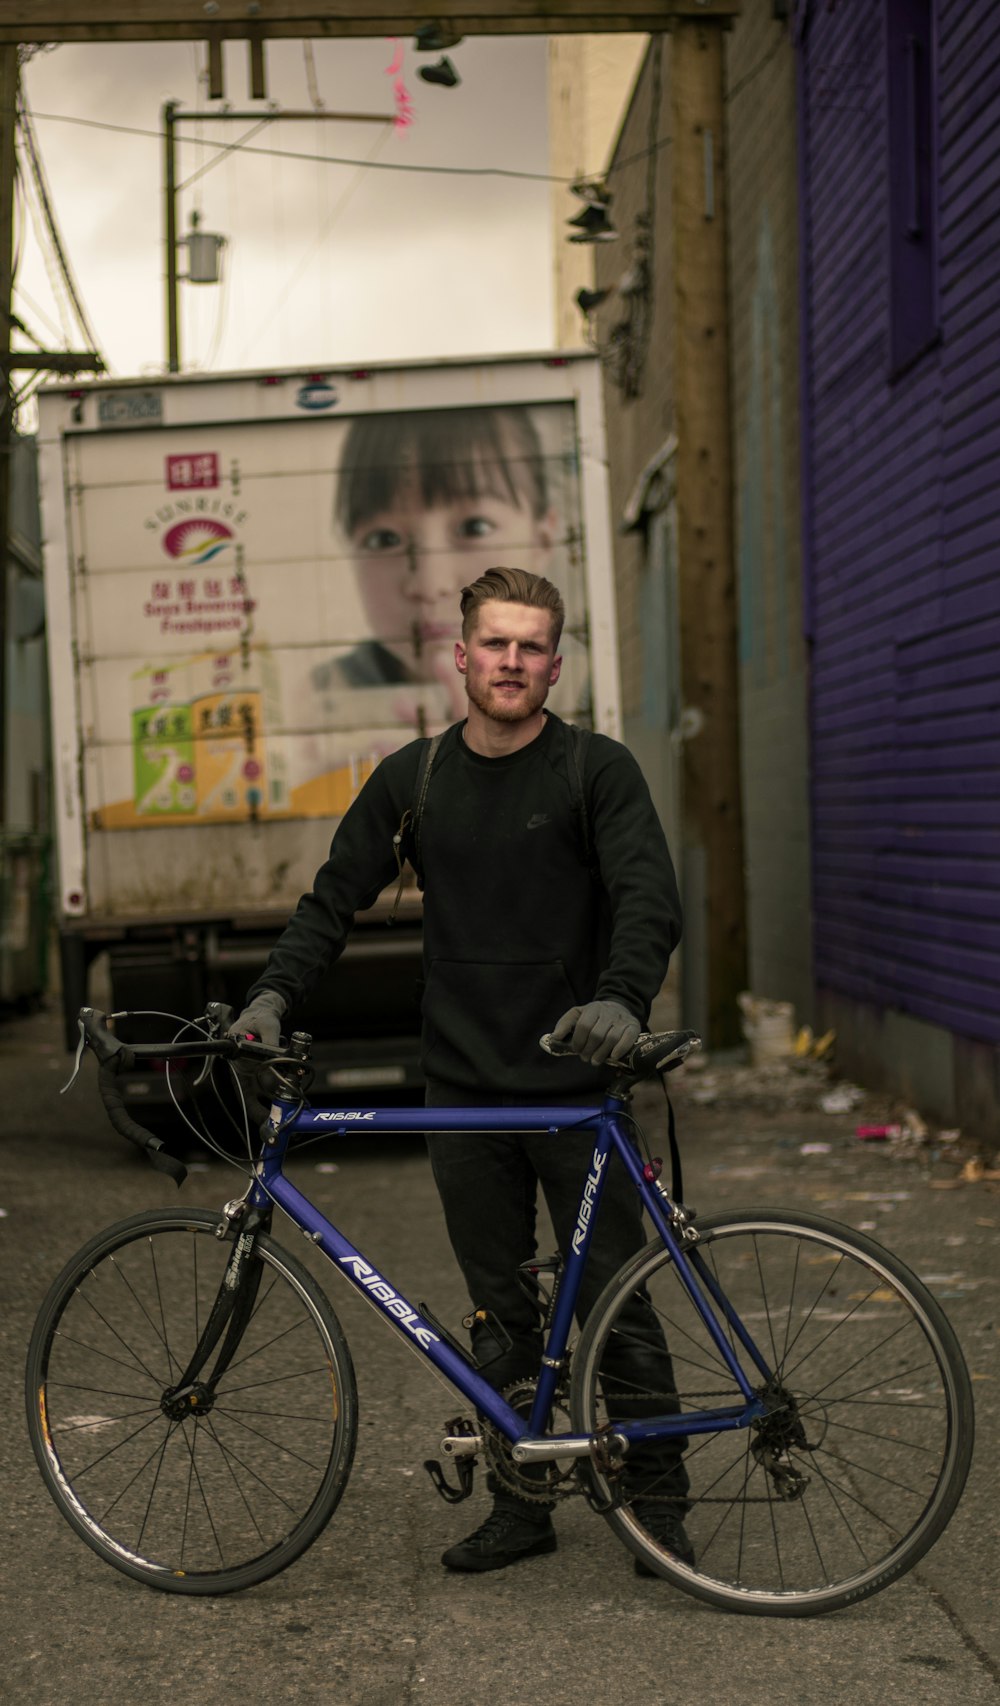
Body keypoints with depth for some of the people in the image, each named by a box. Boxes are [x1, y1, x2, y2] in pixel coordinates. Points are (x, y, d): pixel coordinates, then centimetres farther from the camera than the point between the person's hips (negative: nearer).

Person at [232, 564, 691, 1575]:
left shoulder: (597, 769, -3)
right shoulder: (413, 779, 7)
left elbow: (650, 899, -14)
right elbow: (337, 897, 9)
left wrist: (623, 1000, -32)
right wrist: (275, 991, -8)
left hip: (577, 1088, -3)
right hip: (465, 1091, 3)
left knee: (613, 1303, 1)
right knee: (500, 1313, 10)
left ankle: (659, 1502, 14)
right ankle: (521, 1504, 20)